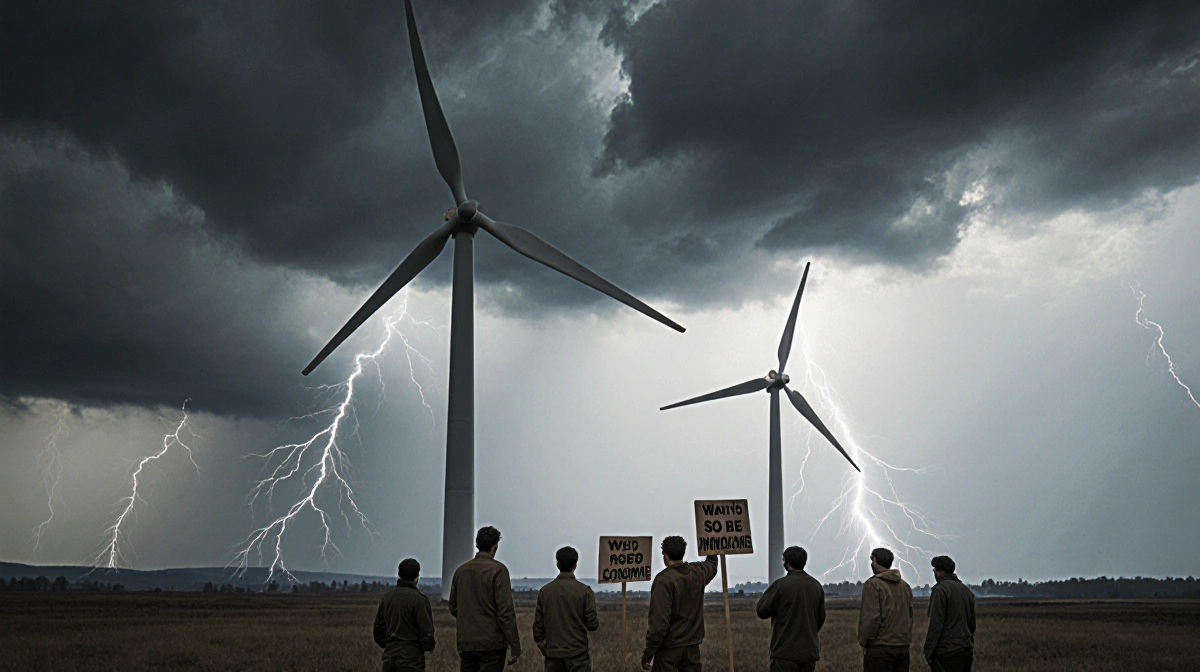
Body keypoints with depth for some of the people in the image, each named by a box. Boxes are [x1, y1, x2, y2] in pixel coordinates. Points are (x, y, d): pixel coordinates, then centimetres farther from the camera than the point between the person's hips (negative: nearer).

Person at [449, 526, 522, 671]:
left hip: (466, 644, 5)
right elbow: (506, 611, -15)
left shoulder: (461, 570, 8)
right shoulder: (497, 569, -9)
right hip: (491, 644, -5)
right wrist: (515, 647, -12)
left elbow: (453, 609, 14)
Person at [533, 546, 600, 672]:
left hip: (553, 653, 3)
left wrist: (542, 645, 18)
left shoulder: (545, 591, 0)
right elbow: (592, 624, -6)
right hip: (577, 653, -3)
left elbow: (538, 624, 4)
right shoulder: (583, 590, -8)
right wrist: (597, 620, 16)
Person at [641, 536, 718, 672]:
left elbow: (659, 621, -21)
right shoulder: (698, 572, 3)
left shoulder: (664, 579, -17)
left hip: (669, 647, -6)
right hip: (692, 645, 6)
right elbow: (712, 564, 30)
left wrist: (648, 653, -16)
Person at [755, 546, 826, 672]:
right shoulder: (816, 586, 6)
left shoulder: (781, 585, -12)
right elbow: (821, 618, 14)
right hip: (810, 651, 6)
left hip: (786, 652, -6)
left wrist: (767, 594, 11)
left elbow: (762, 611, -4)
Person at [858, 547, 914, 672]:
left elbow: (871, 617, -14)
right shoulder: (905, 586, 12)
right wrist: (907, 639, 17)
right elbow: (910, 616, 14)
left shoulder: (873, 584, -9)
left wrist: (863, 642, -5)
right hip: (903, 647, 7)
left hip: (880, 648, -6)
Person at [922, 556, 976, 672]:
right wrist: (971, 647, 21)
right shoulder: (966, 590, 14)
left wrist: (928, 652, -11)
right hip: (966, 651, 8)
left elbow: (935, 624, -15)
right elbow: (972, 624, 17)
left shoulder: (940, 589, -10)